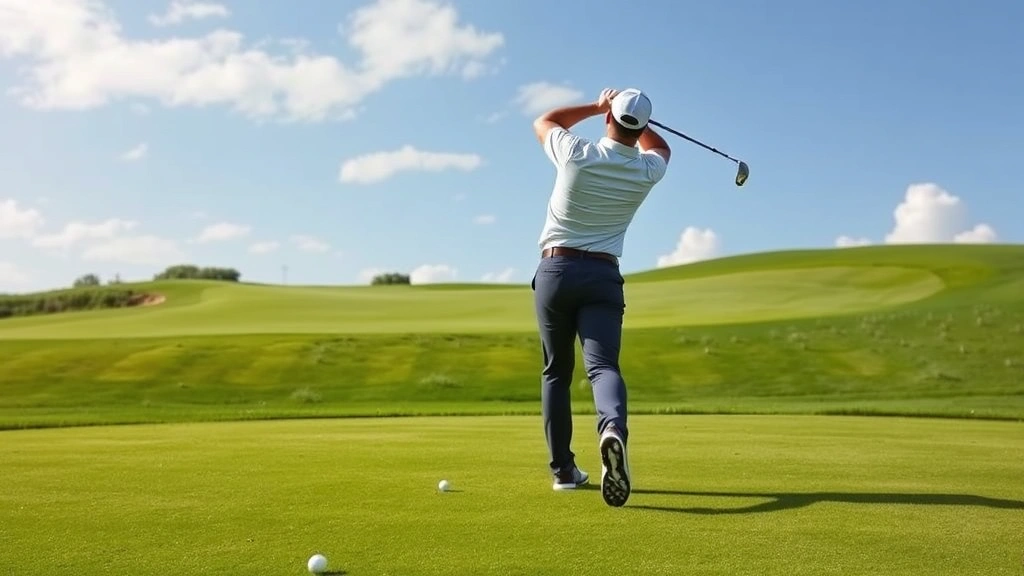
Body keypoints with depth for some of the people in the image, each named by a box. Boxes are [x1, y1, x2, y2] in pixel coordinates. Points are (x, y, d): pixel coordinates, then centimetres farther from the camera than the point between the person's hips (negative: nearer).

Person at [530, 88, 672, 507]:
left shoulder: (576, 154, -7)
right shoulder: (647, 171, 1)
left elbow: (543, 122, 17)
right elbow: (660, 147, 28)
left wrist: (598, 107, 20)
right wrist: (633, 120, 32)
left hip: (555, 270, 0)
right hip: (602, 276, 0)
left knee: (556, 372, 13)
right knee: (602, 365, -11)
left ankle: (563, 469, 14)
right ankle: (613, 429, -44)